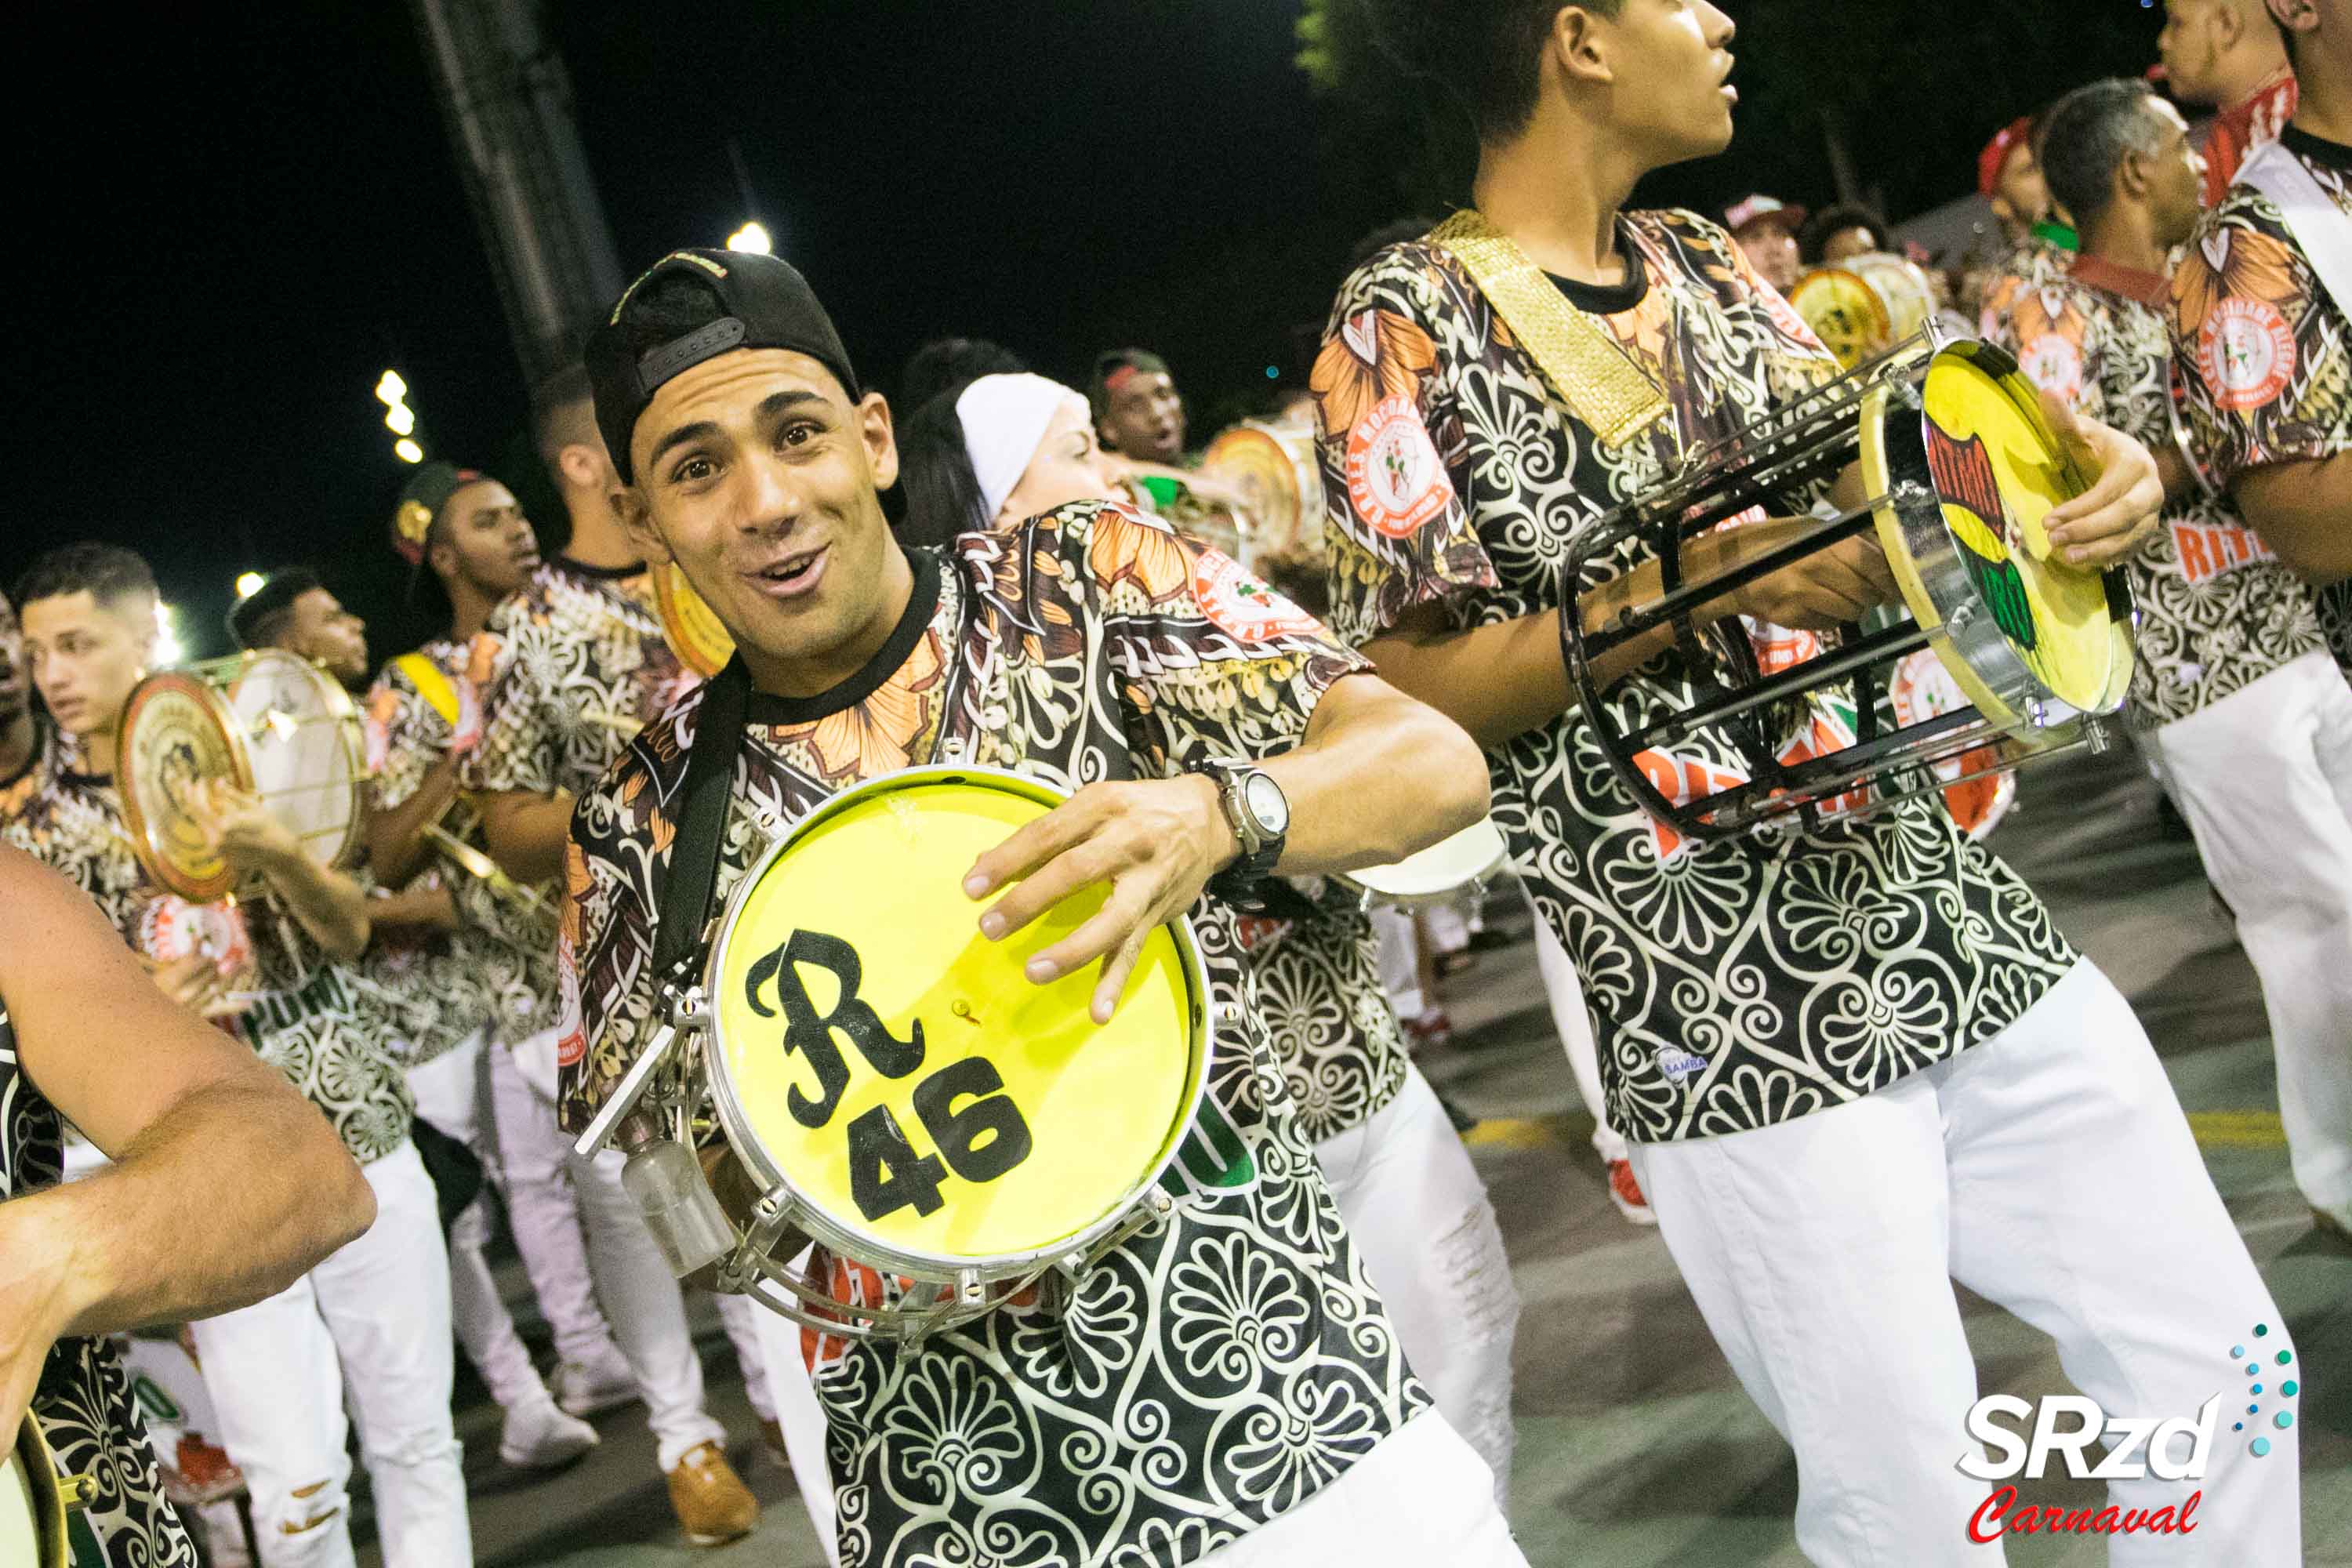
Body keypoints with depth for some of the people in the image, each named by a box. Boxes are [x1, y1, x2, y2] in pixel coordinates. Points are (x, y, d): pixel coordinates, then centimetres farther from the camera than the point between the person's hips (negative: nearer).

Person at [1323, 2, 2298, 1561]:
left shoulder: (1707, 268, 13)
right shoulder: (1411, 324, -7)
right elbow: (1408, 691, -10)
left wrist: (2094, 464, -5)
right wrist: (1691, 581, -20)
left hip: (1961, 917, 7)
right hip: (1736, 1010, -7)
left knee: (2218, 1359, 12)